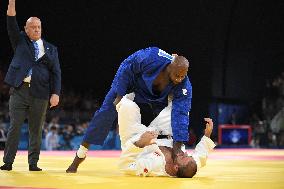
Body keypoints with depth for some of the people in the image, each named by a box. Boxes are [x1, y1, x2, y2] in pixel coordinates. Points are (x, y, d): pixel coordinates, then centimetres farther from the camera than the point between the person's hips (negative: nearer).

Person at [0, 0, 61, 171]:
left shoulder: (51, 49, 13)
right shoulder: (20, 41, 12)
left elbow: (56, 72, 8)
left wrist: (56, 93, -4)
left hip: (40, 94, 1)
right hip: (19, 91, -1)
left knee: (36, 130, 3)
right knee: (14, 127, -3)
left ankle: (33, 163, 9)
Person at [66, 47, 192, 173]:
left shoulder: (184, 86, -31)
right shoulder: (152, 57, -38)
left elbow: (181, 114, -34)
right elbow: (127, 66, -23)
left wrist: (177, 148, -40)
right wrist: (119, 95, -22)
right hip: (128, 85, -3)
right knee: (106, 114, -13)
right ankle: (79, 157, -5)